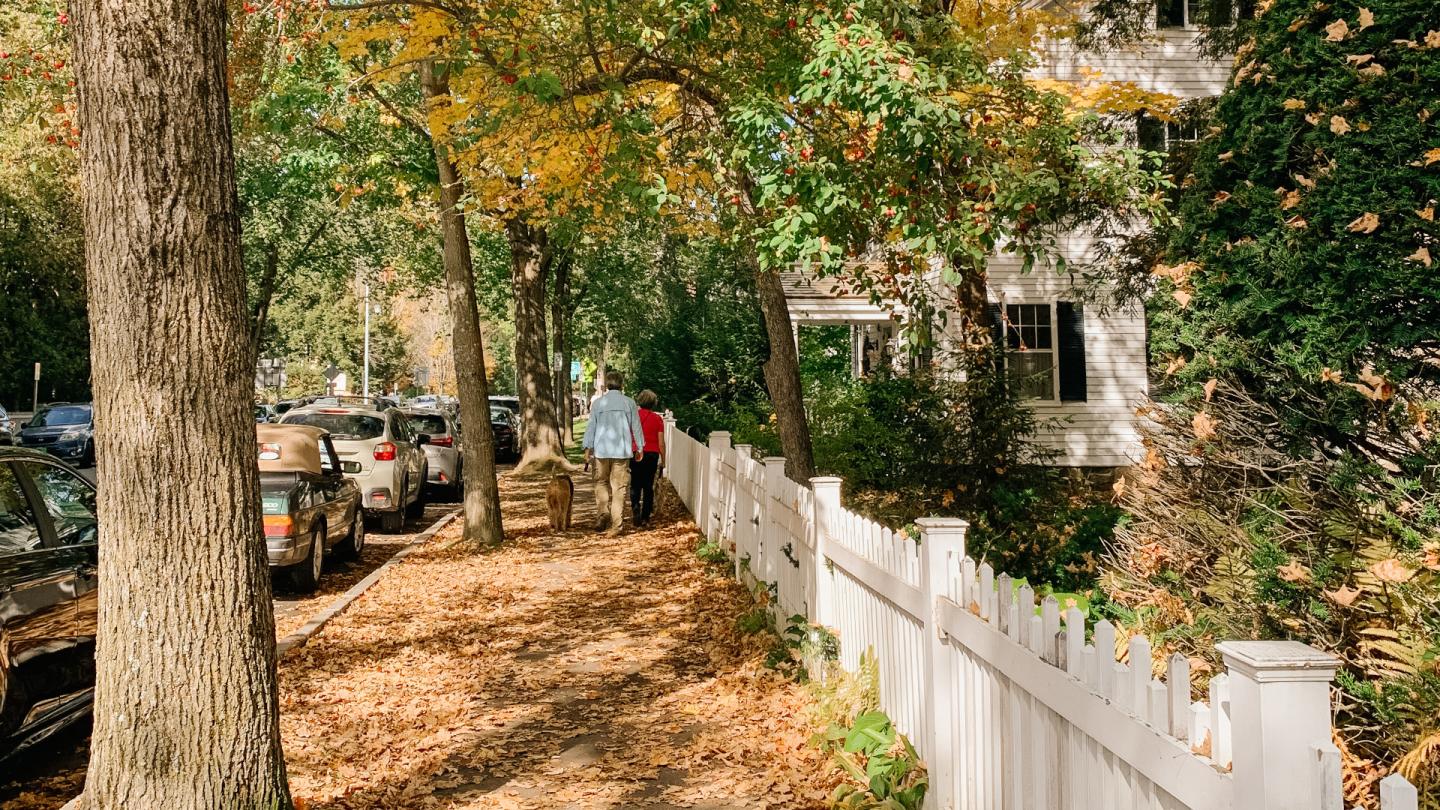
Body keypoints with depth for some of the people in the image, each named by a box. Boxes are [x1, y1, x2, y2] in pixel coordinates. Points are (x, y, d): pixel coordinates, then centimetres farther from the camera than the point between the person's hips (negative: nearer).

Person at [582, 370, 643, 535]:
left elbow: (591, 427, 1)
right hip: (622, 451, 0)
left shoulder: (598, 403, 1)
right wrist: (639, 448, 16)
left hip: (602, 450, 0)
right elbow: (636, 427, 6)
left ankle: (604, 513, -3)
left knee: (601, 483, 15)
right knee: (619, 487, 3)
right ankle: (616, 523, 0)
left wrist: (588, 449, 6)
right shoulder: (629, 403, 1)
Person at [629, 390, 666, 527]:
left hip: (636, 454, 0)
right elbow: (661, 442, -2)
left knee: (635, 485, 8)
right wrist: (663, 459, 8)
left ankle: (635, 506, -18)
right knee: (648, 486, 9)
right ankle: (645, 516, 11)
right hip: (652, 454, 0)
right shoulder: (657, 419, -2)